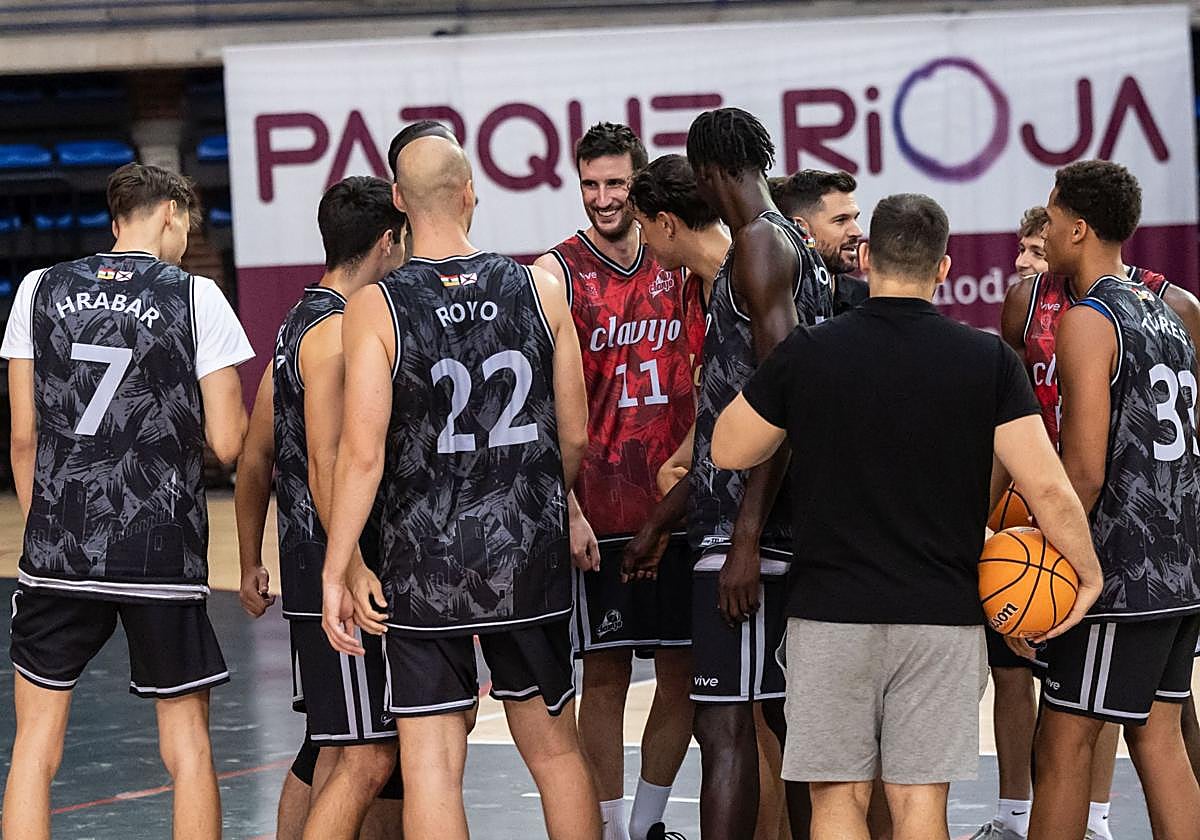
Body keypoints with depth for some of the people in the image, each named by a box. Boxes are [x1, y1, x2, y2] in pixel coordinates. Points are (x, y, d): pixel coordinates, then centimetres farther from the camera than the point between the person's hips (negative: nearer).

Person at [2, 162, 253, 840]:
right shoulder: (196, 297, -2)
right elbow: (227, 443, -5)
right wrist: (233, 403, 17)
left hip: (57, 552, 2)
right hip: (162, 552, -2)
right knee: (187, 743, 8)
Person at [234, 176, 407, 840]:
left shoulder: (300, 323, 17)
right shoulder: (338, 330, -14)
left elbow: (255, 458, 21)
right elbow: (326, 466, -23)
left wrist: (251, 564, 26)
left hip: (309, 568, 10)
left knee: (334, 749, 17)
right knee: (366, 757, -12)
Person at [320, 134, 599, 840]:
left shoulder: (376, 307, -9)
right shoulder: (539, 288, -1)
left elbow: (362, 455, -14)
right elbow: (576, 438, 5)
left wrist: (336, 574, -8)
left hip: (424, 567, -3)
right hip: (531, 559, 3)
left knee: (431, 762, 2)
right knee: (554, 745, 16)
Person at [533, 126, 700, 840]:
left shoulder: (677, 265, 7)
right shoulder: (559, 273, -6)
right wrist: (567, 510, -15)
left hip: (677, 505, 4)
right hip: (600, 512, -4)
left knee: (686, 669, 8)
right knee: (605, 677, 2)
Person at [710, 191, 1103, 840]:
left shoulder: (806, 353, -4)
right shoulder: (988, 360, -3)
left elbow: (727, 452, 6)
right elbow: (1047, 486, -7)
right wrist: (1088, 573, 7)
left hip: (831, 613, -1)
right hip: (944, 615, 1)